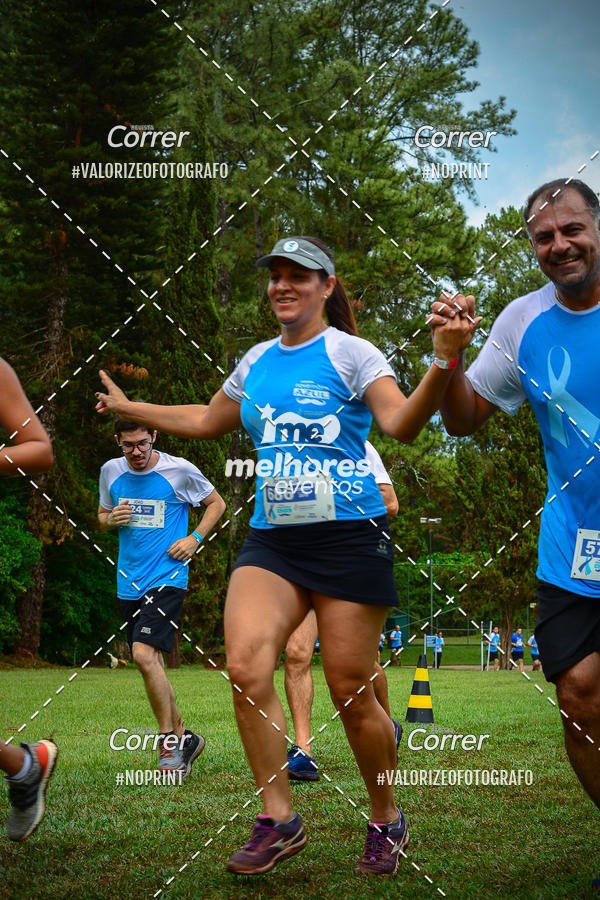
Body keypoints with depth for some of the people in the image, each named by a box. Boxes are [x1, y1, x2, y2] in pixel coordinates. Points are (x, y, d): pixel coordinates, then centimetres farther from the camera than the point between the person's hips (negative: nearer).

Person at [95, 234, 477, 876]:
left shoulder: (349, 352, -2)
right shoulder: (257, 360, 15)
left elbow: (402, 423, -16)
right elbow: (207, 422, 31)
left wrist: (442, 363, -32)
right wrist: (128, 408, 36)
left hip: (349, 537, -5)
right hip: (272, 540, 5)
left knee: (351, 693, -2)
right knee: (244, 665, -16)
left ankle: (386, 822, 22)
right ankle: (278, 821, -1)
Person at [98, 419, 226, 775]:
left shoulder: (180, 470, -5)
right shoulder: (111, 472, 6)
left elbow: (217, 503, 9)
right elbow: (103, 513, 21)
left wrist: (194, 539, -5)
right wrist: (111, 519, -3)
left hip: (168, 578, -5)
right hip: (130, 583, 5)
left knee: (144, 653, -21)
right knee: (152, 664, 9)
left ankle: (171, 742, -8)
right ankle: (184, 738, 25)